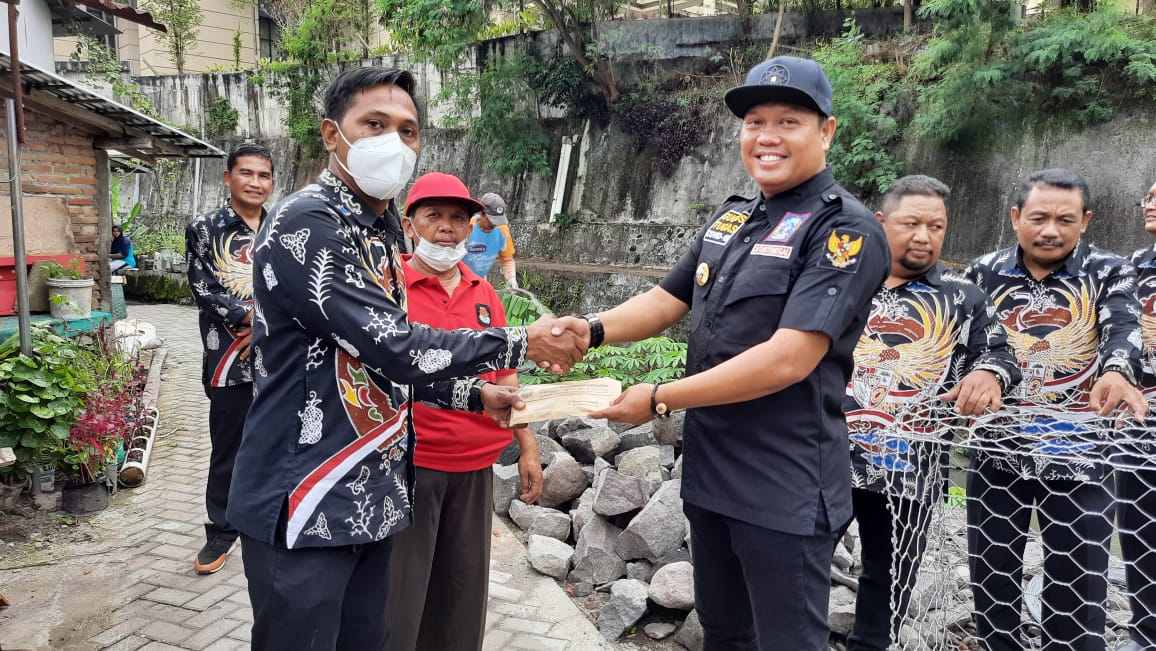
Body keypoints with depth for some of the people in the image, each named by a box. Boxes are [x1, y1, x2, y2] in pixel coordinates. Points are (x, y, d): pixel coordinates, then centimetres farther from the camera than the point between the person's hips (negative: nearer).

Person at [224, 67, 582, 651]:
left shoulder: (382, 232, 10)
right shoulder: (303, 224, -18)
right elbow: (398, 349, -25)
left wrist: (474, 394, 9)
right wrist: (521, 343, -14)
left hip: (373, 498, 8)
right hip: (305, 505, -8)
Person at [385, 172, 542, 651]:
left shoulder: (484, 293, 9)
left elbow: (503, 376, 13)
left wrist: (528, 448, 11)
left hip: (475, 468, 5)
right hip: (407, 465, -5)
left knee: (463, 596, 16)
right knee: (396, 599, 4)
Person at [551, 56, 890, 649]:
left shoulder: (846, 231, -15)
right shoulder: (731, 218, 10)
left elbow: (787, 359, -24)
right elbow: (667, 299, 12)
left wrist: (661, 400, -19)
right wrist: (594, 329, -8)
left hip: (785, 489, -7)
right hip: (707, 471, 7)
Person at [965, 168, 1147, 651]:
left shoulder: (1109, 273, 1)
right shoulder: (984, 272, 5)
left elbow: (1123, 328, -17)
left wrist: (1118, 372, -38)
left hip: (1078, 451, -1)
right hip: (998, 449, 2)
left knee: (1077, 587, 7)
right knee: (992, 578, 13)